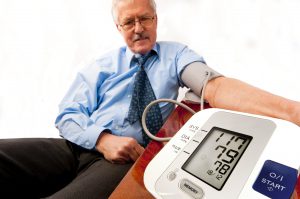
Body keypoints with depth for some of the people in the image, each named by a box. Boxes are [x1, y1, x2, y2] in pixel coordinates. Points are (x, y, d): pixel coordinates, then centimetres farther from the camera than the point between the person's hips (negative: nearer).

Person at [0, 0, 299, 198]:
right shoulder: (103, 65, 14)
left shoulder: (175, 54, 9)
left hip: (126, 157, -3)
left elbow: (213, 85, -11)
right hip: (80, 146, 4)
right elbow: (67, 115, 8)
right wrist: (103, 139, -14)